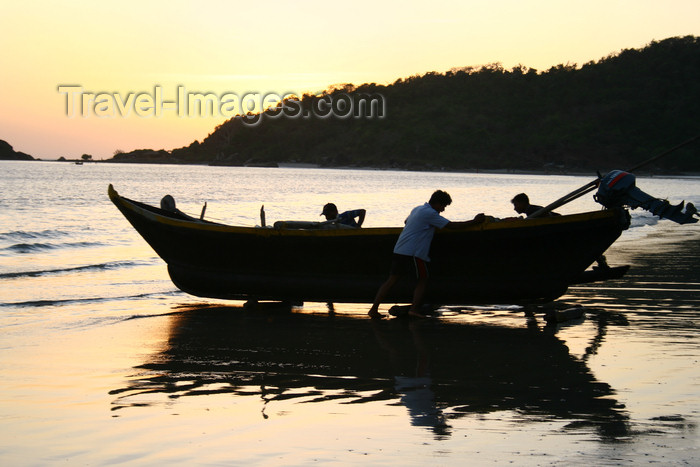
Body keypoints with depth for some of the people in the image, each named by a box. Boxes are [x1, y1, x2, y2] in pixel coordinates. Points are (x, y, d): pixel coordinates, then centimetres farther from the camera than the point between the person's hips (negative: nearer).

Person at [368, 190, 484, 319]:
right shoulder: (430, 213, -8)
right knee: (423, 280, 3)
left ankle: (374, 309, 3)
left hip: (399, 249, 8)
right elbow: (451, 225, -10)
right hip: (412, 253, -8)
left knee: (392, 280, 7)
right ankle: (414, 309, -7)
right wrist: (474, 221, -6)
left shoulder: (417, 209, 19)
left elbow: (406, 221, 37)